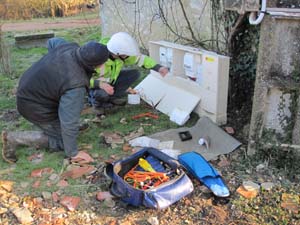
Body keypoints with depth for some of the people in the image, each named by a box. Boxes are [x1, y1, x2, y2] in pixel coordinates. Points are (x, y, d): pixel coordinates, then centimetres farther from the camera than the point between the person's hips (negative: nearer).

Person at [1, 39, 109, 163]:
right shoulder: (76, 86, -36)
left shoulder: (71, 47, -14)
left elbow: (52, 41, 10)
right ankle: (14, 138, 0)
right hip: (34, 105, -8)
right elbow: (69, 122, -33)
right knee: (61, 142, 1)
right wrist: (73, 154, -22)